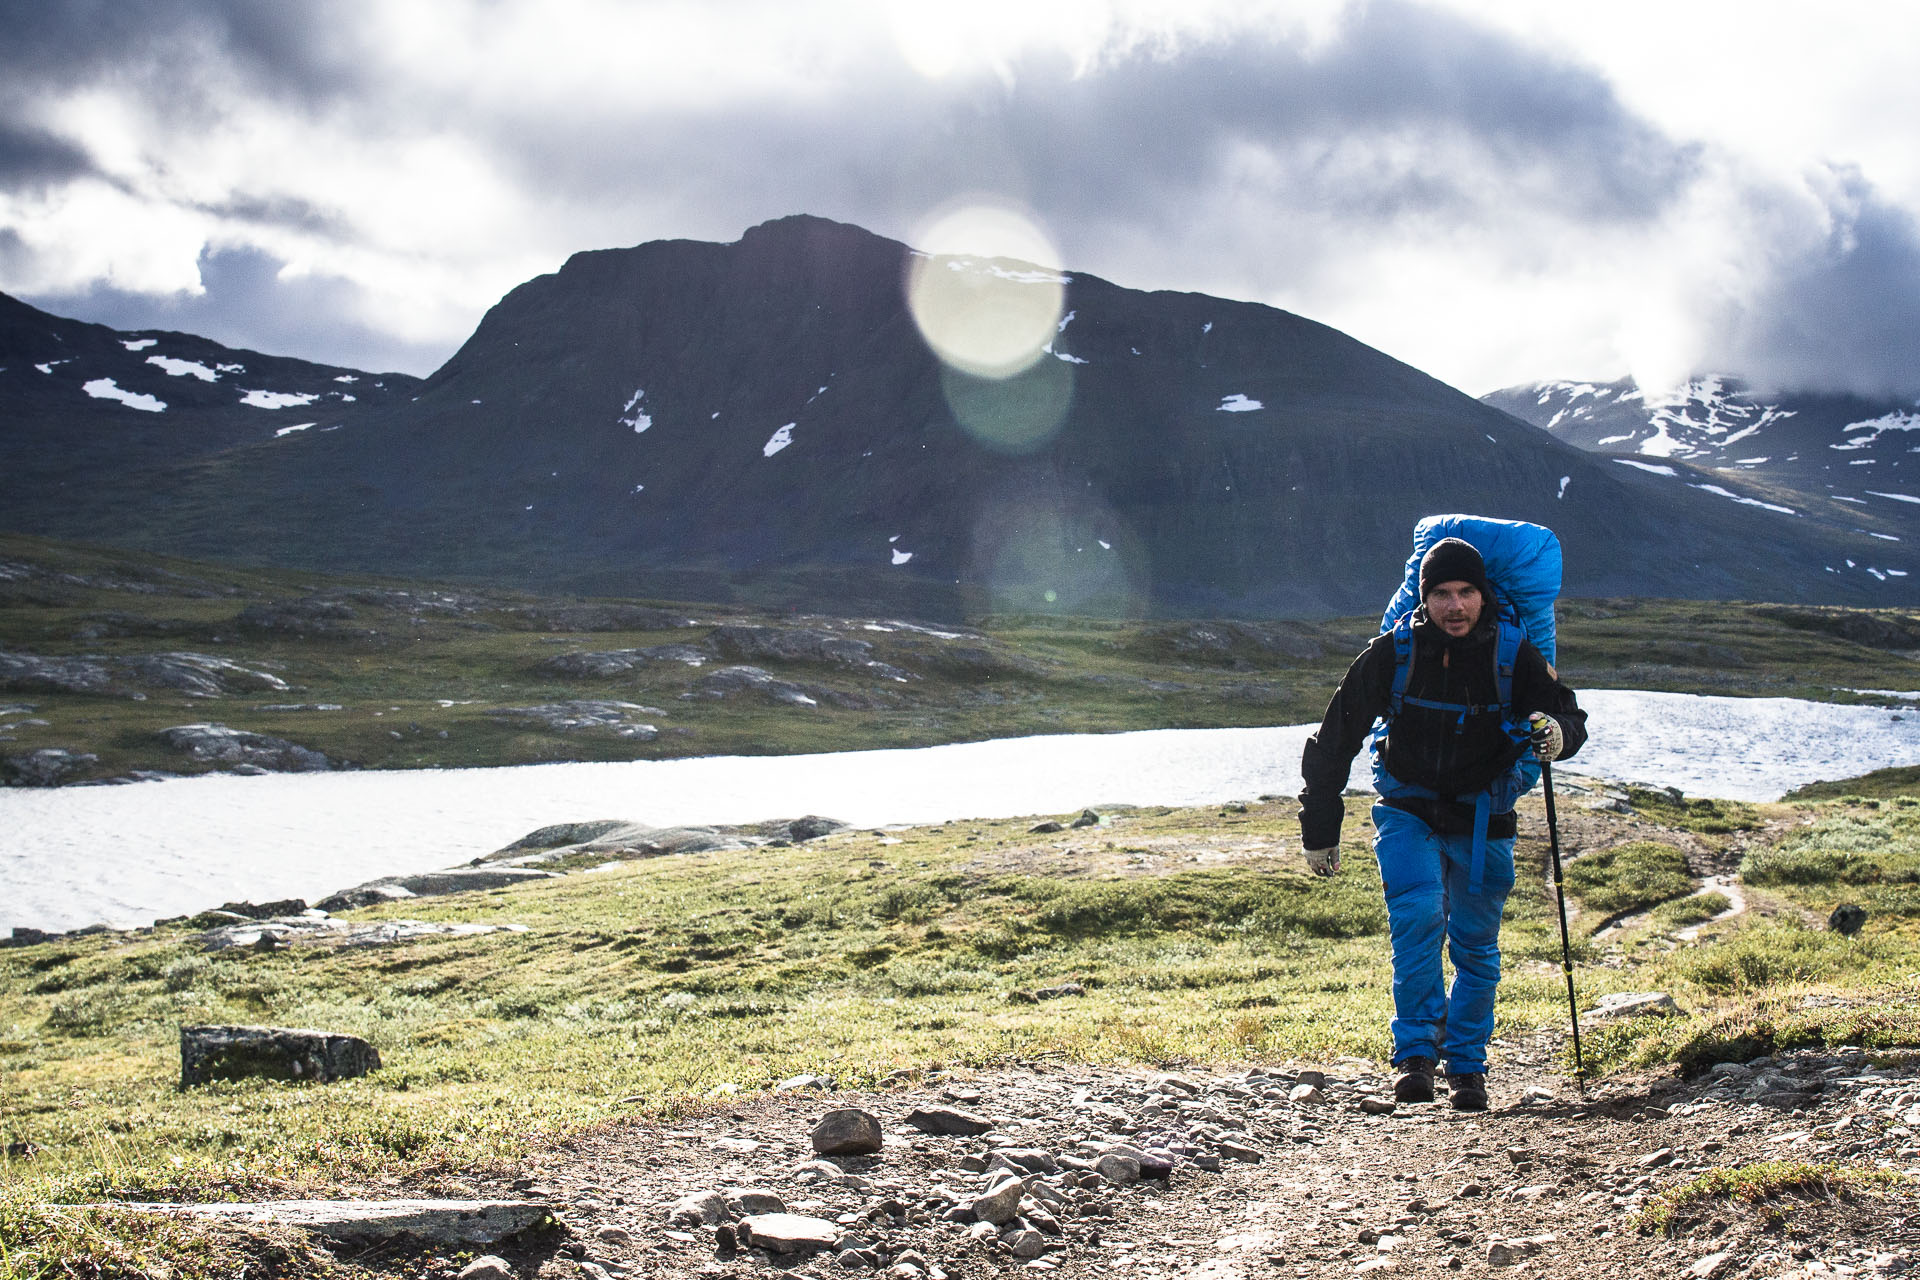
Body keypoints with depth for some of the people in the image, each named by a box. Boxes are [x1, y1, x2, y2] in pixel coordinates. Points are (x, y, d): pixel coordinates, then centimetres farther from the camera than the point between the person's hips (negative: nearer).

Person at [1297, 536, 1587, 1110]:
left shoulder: (1514, 655, -13)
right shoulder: (1392, 653, -14)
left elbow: (1570, 715, -6)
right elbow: (1333, 740, -6)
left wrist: (1557, 733, -33)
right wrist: (1320, 832, -3)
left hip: (1483, 820, 1)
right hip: (1408, 811, -1)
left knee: (1477, 949, 6)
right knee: (1417, 914, -23)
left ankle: (1466, 1067, 22)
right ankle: (1416, 1052, -15)